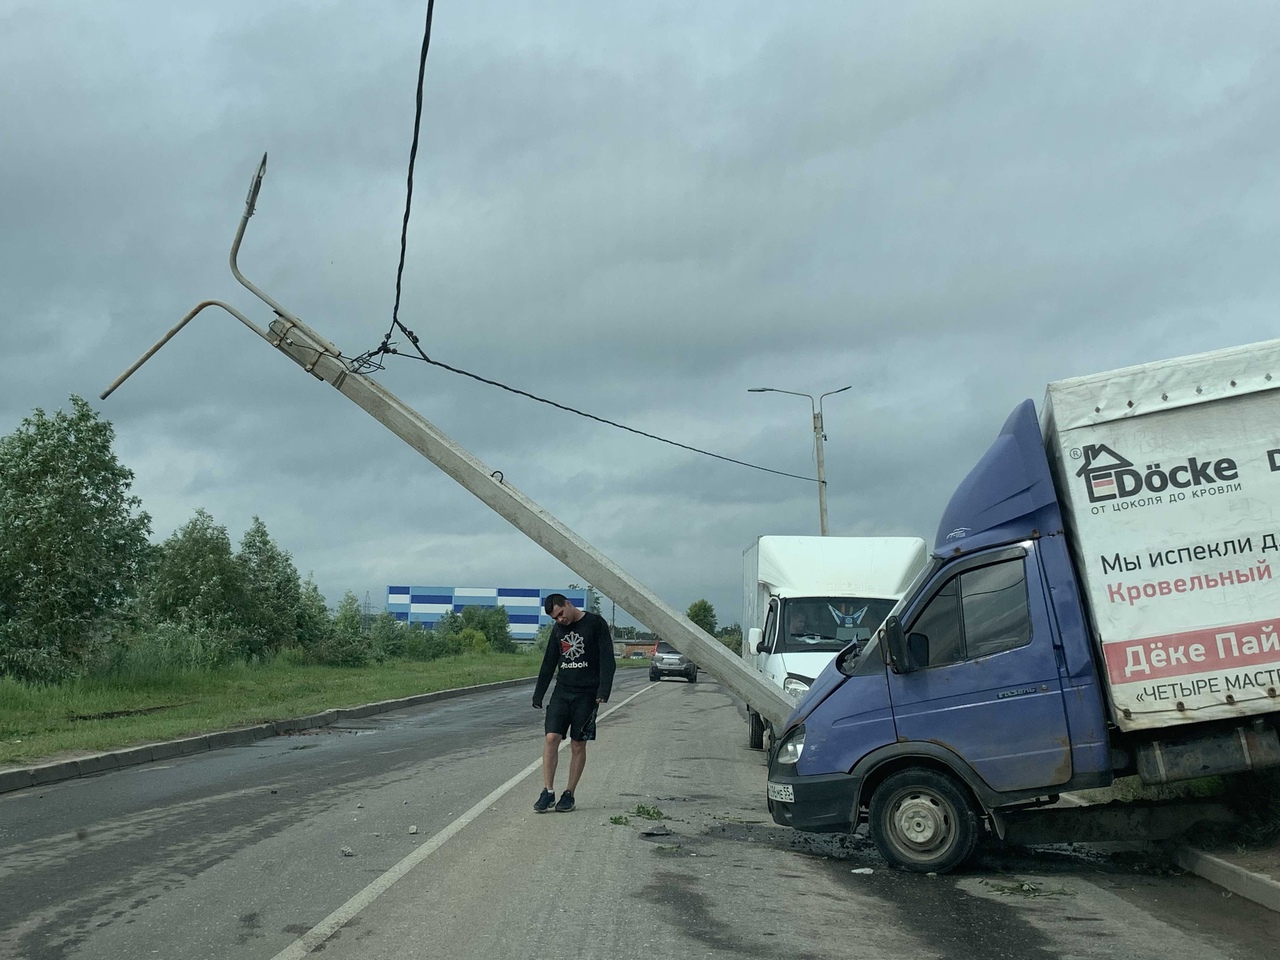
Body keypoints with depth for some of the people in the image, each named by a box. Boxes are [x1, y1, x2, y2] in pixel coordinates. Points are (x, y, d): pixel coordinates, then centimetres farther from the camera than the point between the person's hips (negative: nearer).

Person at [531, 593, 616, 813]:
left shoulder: (595, 623, -5)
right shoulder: (558, 629, 11)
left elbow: (607, 660, -9)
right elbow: (549, 663, 17)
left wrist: (603, 690, -19)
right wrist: (538, 695, 15)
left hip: (586, 694, -4)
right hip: (562, 691, 4)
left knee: (578, 745, 1)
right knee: (551, 738, -8)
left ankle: (569, 794, 10)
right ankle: (548, 792, -2)